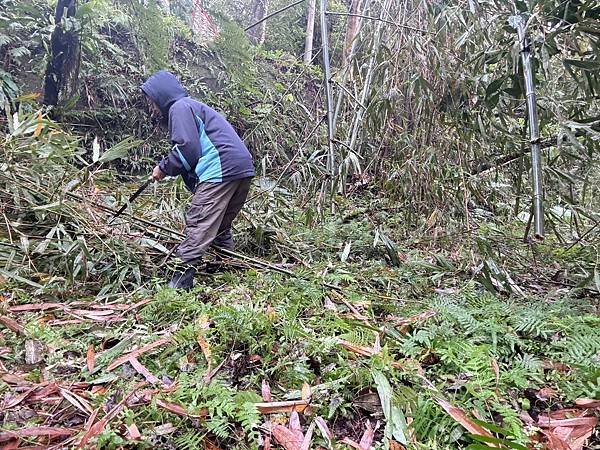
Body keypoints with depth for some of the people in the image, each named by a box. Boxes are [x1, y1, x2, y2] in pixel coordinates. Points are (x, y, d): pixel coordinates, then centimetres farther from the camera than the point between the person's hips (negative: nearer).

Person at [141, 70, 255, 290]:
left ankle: (181, 280, -13)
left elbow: (187, 149, -12)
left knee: (199, 225, -11)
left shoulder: (179, 107, 0)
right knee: (221, 226, 19)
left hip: (221, 170, -10)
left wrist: (164, 168, 3)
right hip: (244, 168, 10)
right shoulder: (193, 105, 31)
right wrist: (168, 167, 20)